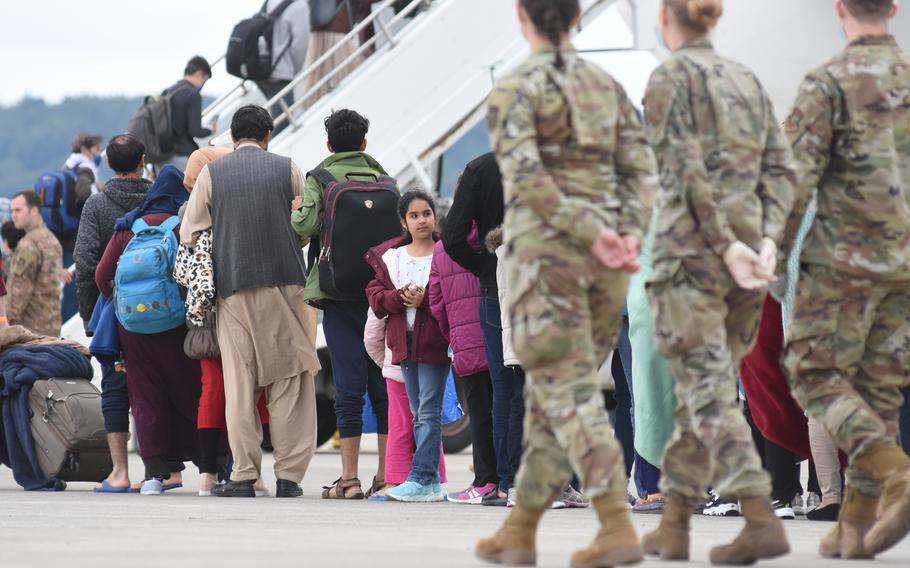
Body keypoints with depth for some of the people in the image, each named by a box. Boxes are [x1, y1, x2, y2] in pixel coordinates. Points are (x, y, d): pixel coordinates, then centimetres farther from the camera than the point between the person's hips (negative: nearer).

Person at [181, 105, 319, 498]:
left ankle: (244, 477, -1)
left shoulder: (211, 173, 4)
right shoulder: (288, 169, 4)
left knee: (240, 384, 2)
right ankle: (289, 475, 0)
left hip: (233, 288, 0)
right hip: (285, 284, 0)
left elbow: (189, 235, 4)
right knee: (289, 382, 3)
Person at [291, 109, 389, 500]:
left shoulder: (320, 178, -1)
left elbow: (308, 224, -15)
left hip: (341, 291, -3)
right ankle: (386, 476, 7)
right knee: (383, 385, 7)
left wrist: (295, 211, 6)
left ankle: (349, 478, -5)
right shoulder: (383, 179, 8)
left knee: (348, 387, -3)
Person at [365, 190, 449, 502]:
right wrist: (400, 297, -11)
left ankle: (421, 479, -12)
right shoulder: (388, 256, 11)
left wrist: (424, 300, -19)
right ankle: (432, 483, 13)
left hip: (434, 341, -6)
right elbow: (375, 295, 6)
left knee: (429, 413, -8)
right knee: (418, 414, 9)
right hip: (404, 341, 6)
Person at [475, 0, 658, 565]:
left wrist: (591, 235, -20)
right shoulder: (608, 84, 14)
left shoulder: (514, 90, -4)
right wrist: (629, 237, -10)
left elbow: (525, 178, -18)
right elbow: (642, 172, 2)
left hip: (547, 249, -6)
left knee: (570, 394, -9)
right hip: (607, 262, 6)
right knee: (556, 392, 13)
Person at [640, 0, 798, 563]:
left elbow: (685, 171, -15)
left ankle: (762, 520, -26)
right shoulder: (748, 80, 16)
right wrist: (768, 242, -4)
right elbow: (781, 169, 7)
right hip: (751, 241, 7)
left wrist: (726, 247, -15)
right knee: (708, 385, 14)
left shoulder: (669, 78, -5)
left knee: (709, 390, -11)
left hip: (692, 245, -7)